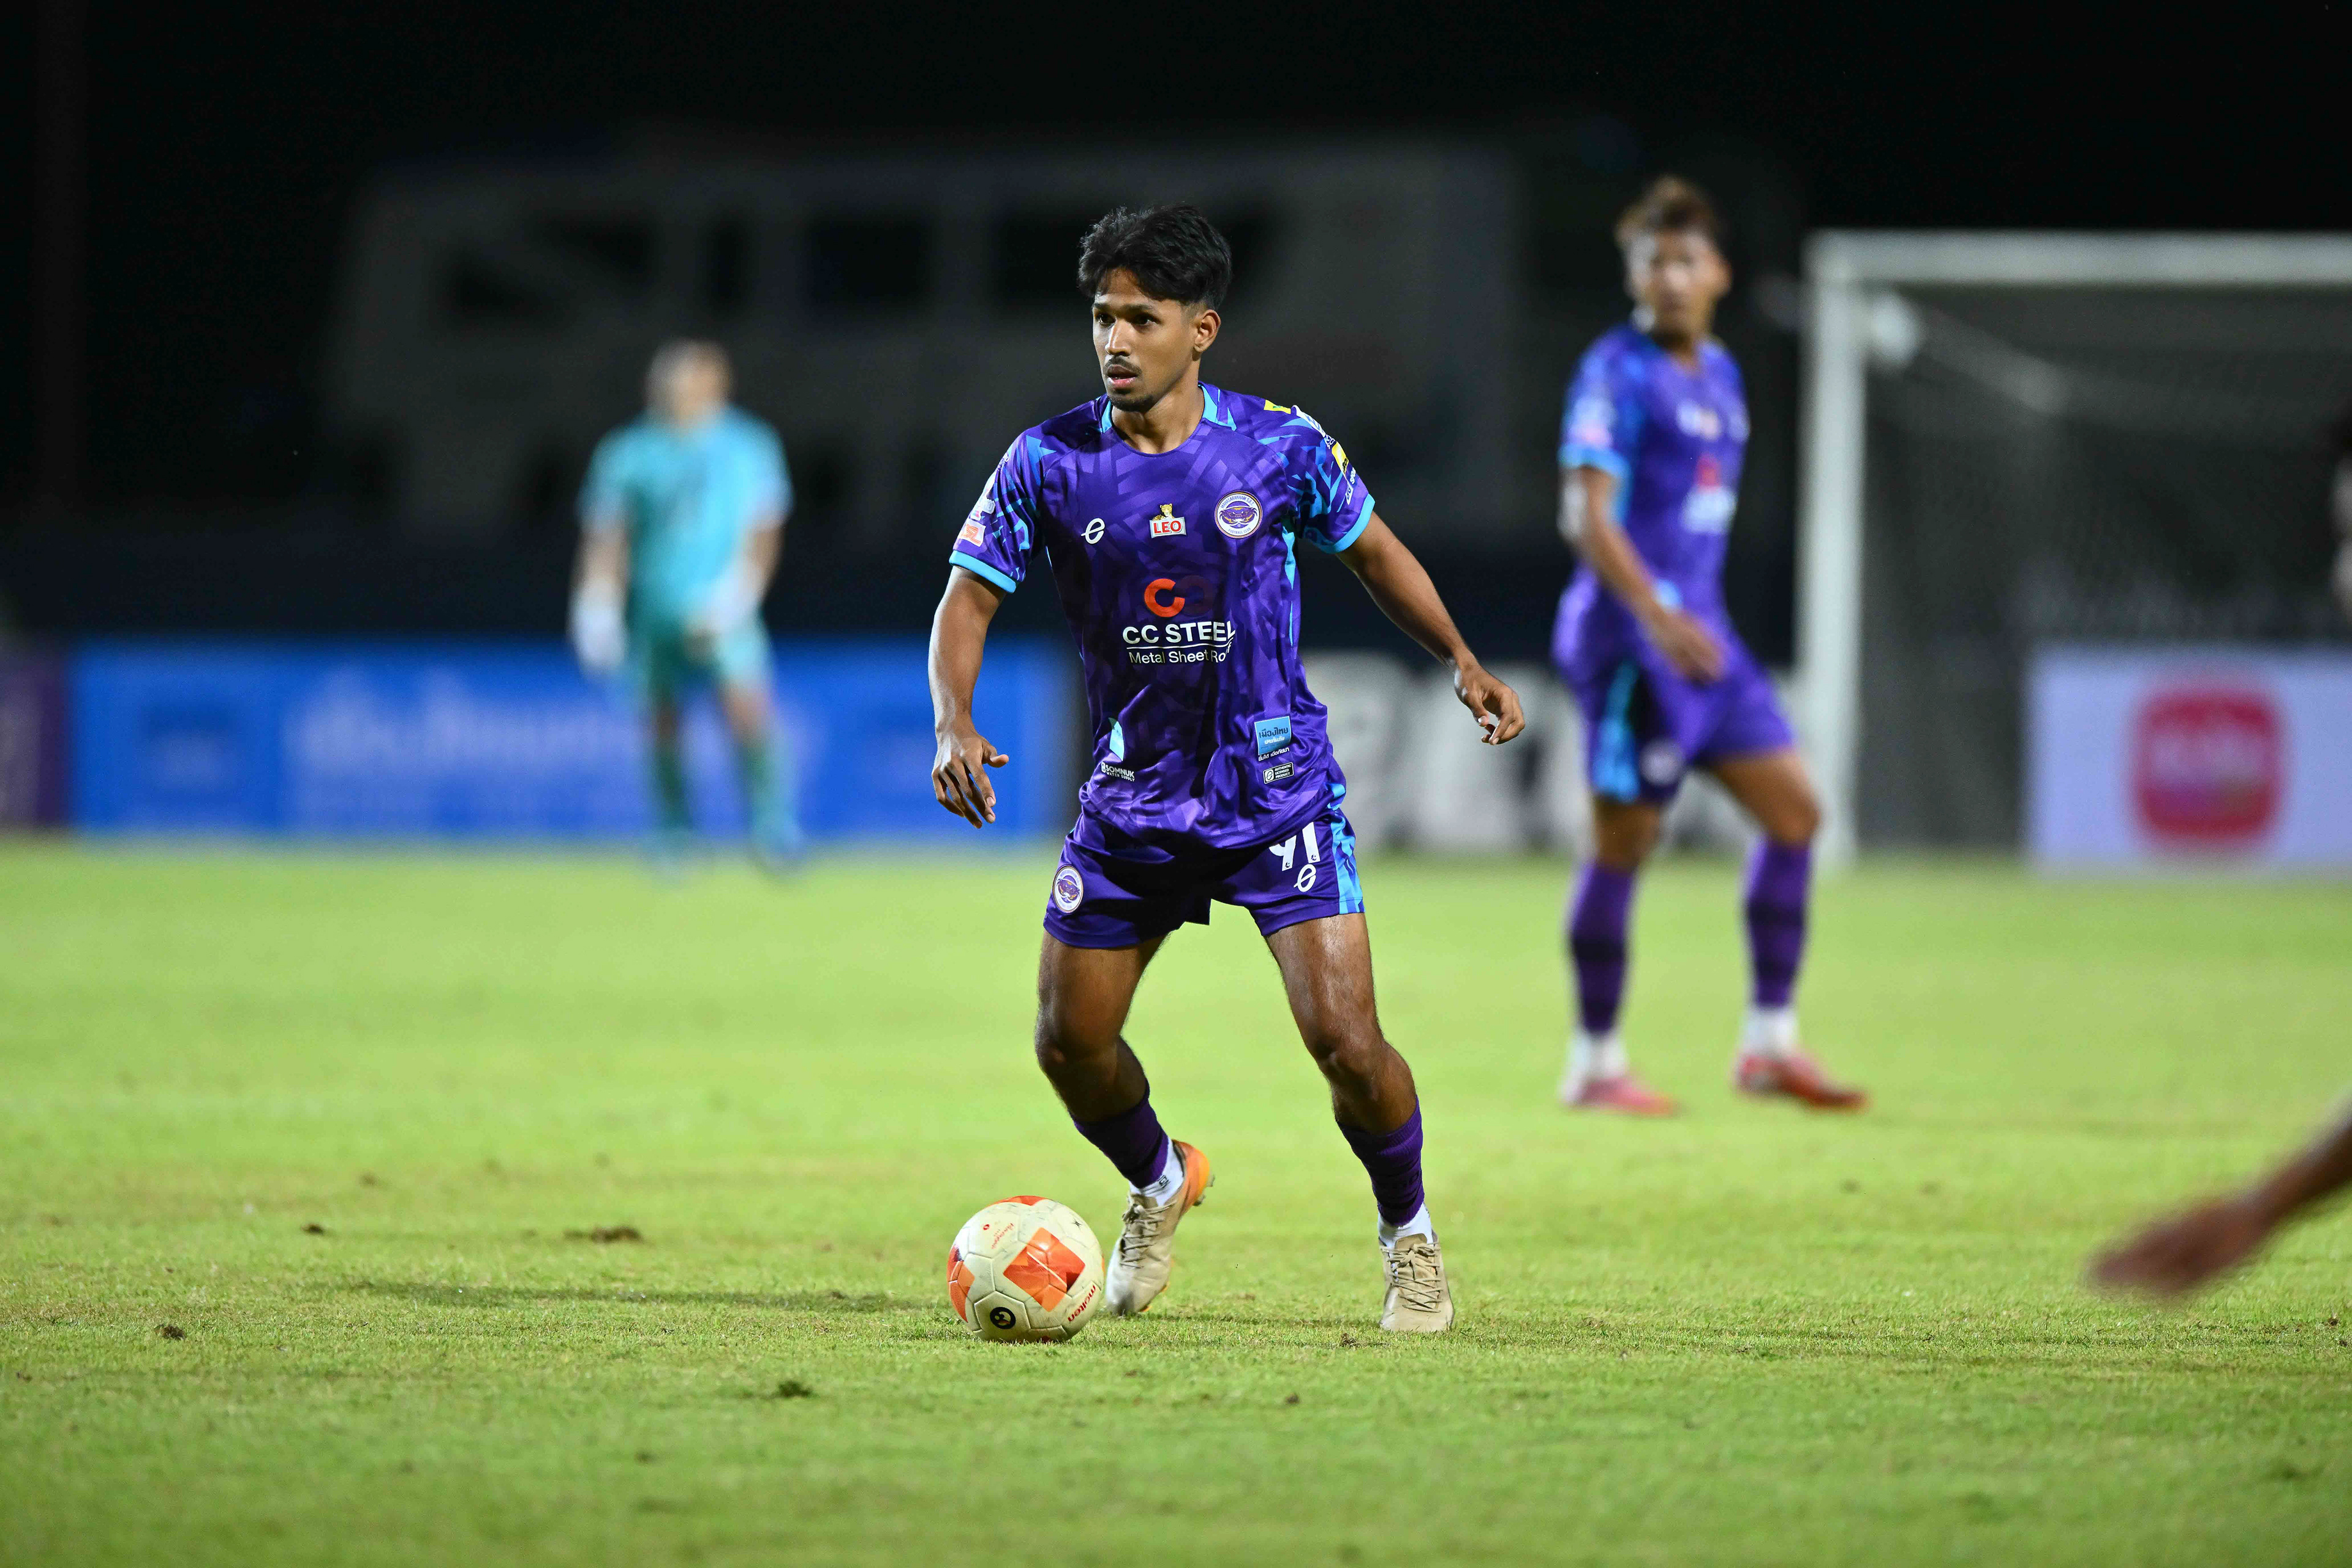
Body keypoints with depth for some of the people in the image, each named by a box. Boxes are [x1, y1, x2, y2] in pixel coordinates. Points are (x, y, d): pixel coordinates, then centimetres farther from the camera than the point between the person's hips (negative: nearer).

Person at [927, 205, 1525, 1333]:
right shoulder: (1049, 464, -8)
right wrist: (954, 723, -21)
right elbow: (969, 600, -3)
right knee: (1069, 1043, 4)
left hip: (1276, 784, -2)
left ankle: (1409, 1237, 12)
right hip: (1132, 793, 2)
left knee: (1344, 1038, -14)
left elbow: (1373, 552, 9)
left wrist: (1460, 661, -2)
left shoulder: (1282, 445, -8)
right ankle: (1159, 1184, 36)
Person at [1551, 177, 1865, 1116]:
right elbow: (1587, 516, -18)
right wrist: (1657, 617, -28)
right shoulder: (1618, 373, -10)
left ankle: (1770, 1044, 10)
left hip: (1698, 631, 8)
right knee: (1625, 837, -4)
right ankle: (1594, 1062, 6)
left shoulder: (1718, 375, 15)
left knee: (1793, 809, 5)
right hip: (1632, 634, -8)